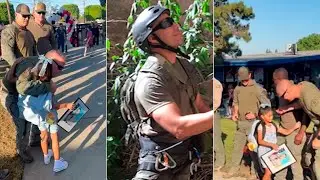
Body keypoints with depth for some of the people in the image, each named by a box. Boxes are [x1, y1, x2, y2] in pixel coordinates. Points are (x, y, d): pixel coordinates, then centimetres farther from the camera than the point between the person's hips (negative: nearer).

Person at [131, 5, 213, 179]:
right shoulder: (150, 80, -24)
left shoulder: (184, 64, 4)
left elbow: (200, 106, 8)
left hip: (188, 155, 8)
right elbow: (179, 127, -34)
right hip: (160, 163, -7)